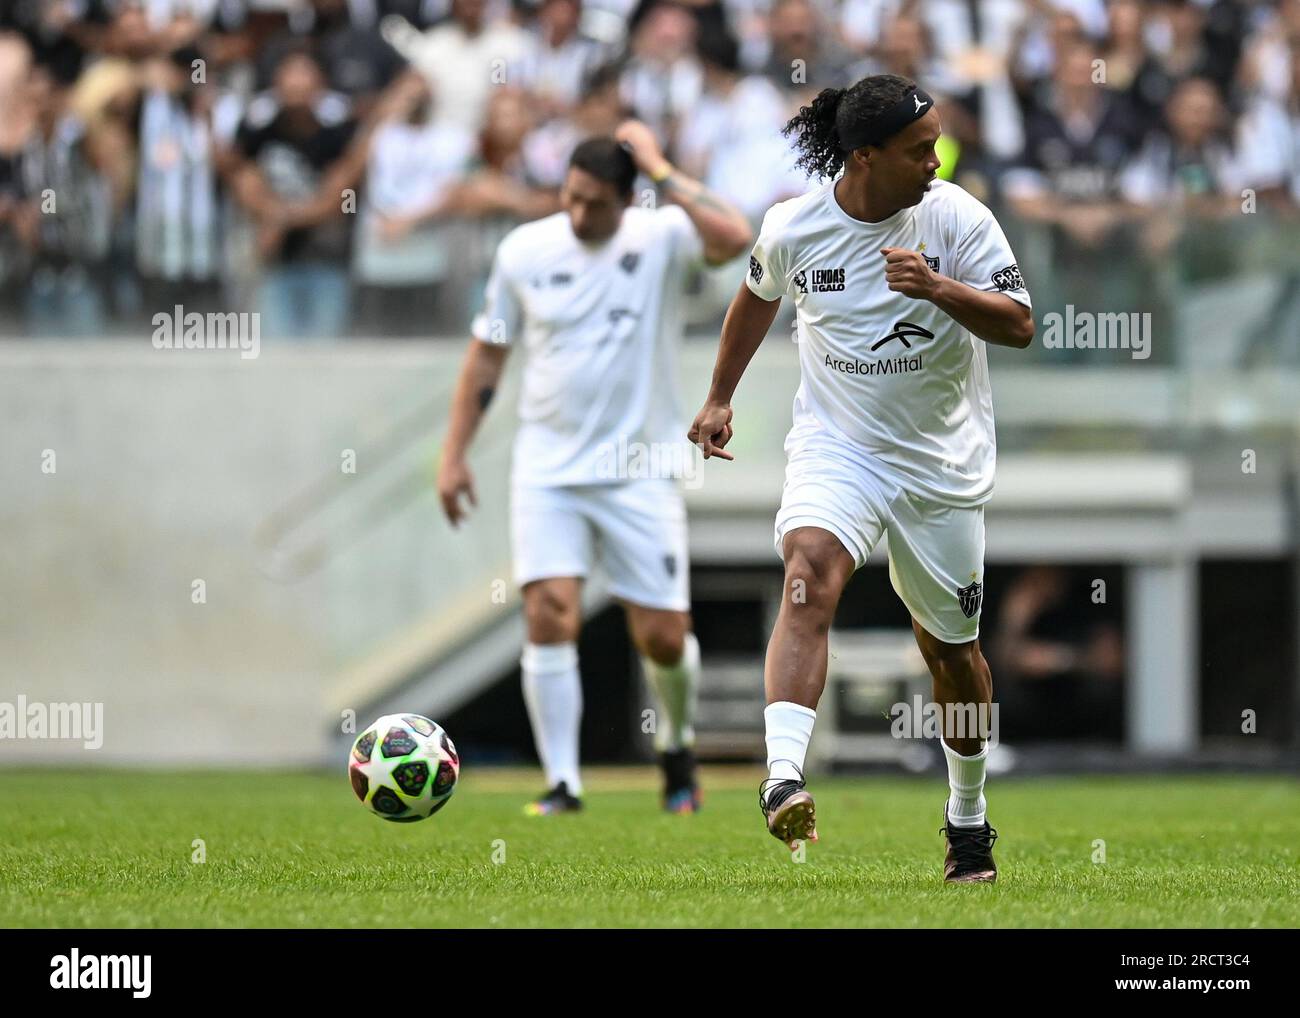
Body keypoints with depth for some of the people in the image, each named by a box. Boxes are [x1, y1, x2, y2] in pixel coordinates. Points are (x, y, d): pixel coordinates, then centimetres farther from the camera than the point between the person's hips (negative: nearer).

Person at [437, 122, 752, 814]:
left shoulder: (659, 238, -6)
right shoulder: (523, 251, 1)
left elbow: (734, 238, -28)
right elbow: (488, 353, 12)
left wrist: (660, 169, -22)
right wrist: (454, 453, 8)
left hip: (640, 471, -1)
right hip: (547, 469, 1)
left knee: (663, 637, 0)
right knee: (549, 616, -15)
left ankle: (675, 744, 31)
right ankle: (561, 782, -8)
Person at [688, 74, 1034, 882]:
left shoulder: (957, 217, -10)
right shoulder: (792, 229, -7)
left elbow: (1021, 325, -13)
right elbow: (758, 297, 16)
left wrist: (937, 288, -29)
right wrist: (721, 396, 19)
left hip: (942, 465, 1)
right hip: (835, 445, -1)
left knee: (950, 645, 11)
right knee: (811, 572, -30)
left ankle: (969, 816, 36)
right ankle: (783, 779, -45)